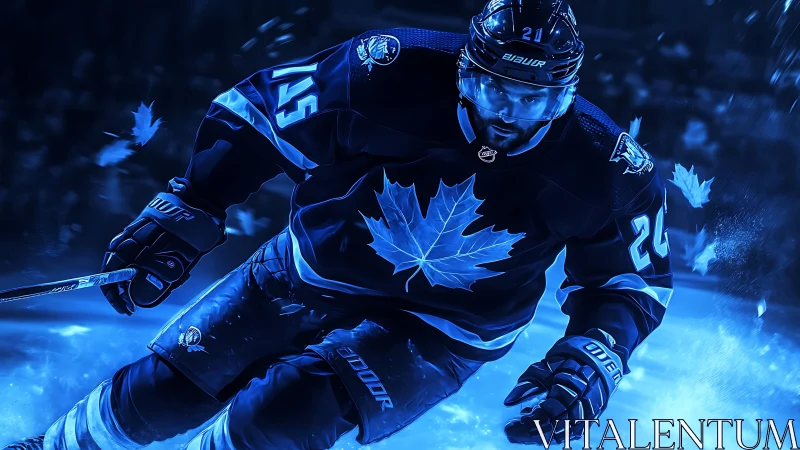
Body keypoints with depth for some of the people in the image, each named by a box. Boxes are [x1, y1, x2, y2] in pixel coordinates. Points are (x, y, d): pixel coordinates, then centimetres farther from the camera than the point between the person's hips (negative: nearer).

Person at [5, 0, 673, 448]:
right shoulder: (390, 74, -22)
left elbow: (633, 278, -3)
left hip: (441, 333, -1)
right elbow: (255, 112, -8)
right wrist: (185, 215, -16)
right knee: (161, 394, -1)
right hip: (316, 271, 2)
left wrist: (592, 360, -22)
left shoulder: (604, 171, -20)